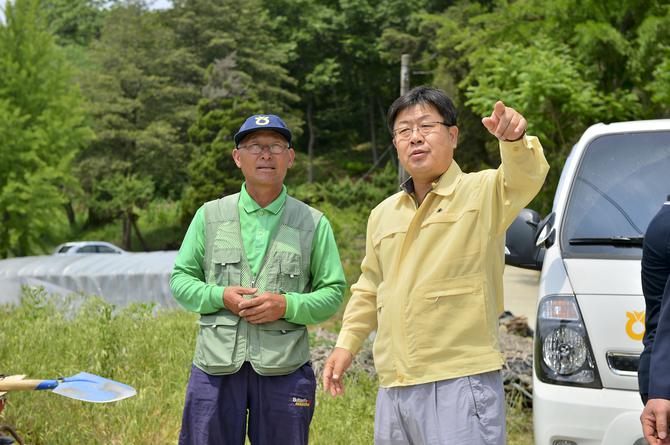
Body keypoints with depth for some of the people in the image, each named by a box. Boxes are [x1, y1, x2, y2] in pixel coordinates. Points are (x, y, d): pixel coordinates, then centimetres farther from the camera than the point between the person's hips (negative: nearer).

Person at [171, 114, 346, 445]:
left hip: (284, 368, -1)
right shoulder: (210, 216, 9)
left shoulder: (314, 224, 6)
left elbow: (333, 293, 5)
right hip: (216, 366, 1)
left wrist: (287, 306, -13)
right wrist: (221, 296, -9)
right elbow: (181, 279, 10)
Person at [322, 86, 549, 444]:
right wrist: (346, 344, 18)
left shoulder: (482, 193, -3)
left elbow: (525, 178, -24)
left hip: (461, 384, -6)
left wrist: (514, 139, -44)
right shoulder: (383, 214, 16)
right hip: (393, 388, 6)